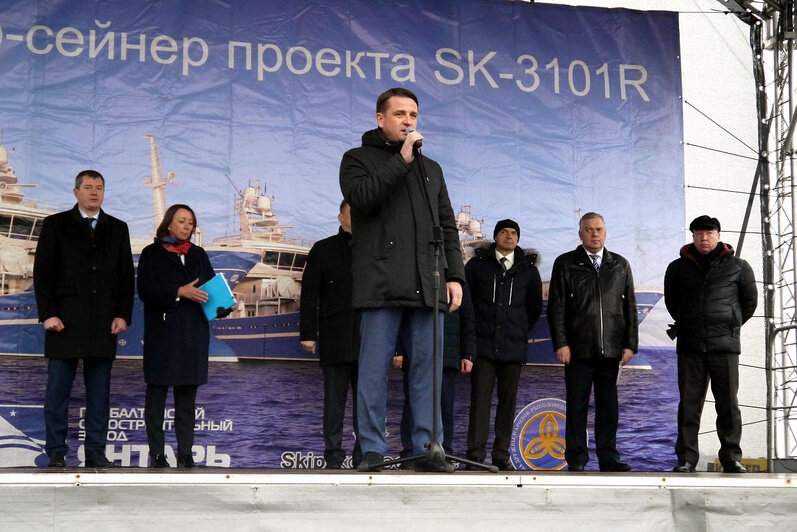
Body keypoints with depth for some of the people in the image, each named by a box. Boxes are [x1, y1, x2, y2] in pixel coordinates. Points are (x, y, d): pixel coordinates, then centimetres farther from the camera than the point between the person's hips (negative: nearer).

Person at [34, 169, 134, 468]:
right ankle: (56, 453, 5)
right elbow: (43, 272, 1)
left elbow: (126, 276, 11)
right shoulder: (55, 225, 6)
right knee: (58, 390, -1)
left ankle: (96, 452, 9)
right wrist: (48, 314, -8)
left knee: (99, 392, 4)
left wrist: (123, 315, 1)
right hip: (65, 320, -2)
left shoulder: (117, 229, 14)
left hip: (104, 323, 2)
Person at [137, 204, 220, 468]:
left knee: (187, 394, 5)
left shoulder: (198, 254, 16)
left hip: (193, 334, 4)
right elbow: (145, 291, -9)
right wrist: (180, 292, -19)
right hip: (162, 334, -4)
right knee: (157, 391, 1)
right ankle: (156, 453, 5)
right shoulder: (152, 254, 2)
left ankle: (185, 452, 8)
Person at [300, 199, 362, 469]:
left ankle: (362, 454, 6)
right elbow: (309, 295, 4)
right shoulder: (323, 250, 9)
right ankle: (333, 453, 3)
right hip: (335, 340, -2)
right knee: (334, 399, 0)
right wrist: (308, 333, -4)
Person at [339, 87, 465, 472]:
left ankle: (428, 447, 6)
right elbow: (360, 196, -12)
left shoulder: (431, 169, 24)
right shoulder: (358, 159, 11)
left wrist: (455, 275, 9)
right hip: (381, 282, -4)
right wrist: (401, 159, -8)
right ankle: (372, 450, 1)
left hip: (427, 286, 4)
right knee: (374, 369, -4)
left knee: (428, 367, 2)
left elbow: (448, 227, 21)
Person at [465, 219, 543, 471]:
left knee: (508, 400, 3)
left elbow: (535, 305, 22)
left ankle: (502, 454, 8)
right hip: (483, 344, -2)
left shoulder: (528, 269, 12)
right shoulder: (477, 264, 7)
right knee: (480, 398, -7)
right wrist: (472, 329, 9)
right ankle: (476, 453, -7)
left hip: (513, 346, 2)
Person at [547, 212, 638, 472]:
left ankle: (608, 457, 11)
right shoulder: (565, 264, 6)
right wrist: (560, 343, -8)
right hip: (578, 350, -2)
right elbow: (556, 307, 1)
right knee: (577, 406, 1)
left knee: (608, 405, 5)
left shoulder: (620, 265, 14)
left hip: (611, 349, 2)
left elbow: (630, 307, 13)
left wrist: (630, 343, 5)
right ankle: (576, 459, 7)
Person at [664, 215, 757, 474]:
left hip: (726, 345, -1)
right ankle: (686, 458, 5)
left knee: (728, 403, 1)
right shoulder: (678, 268, 8)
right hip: (690, 346, 1)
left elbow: (750, 300, 14)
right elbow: (671, 301, 21)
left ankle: (731, 457, 7)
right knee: (689, 404, 2)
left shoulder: (738, 267, 4)